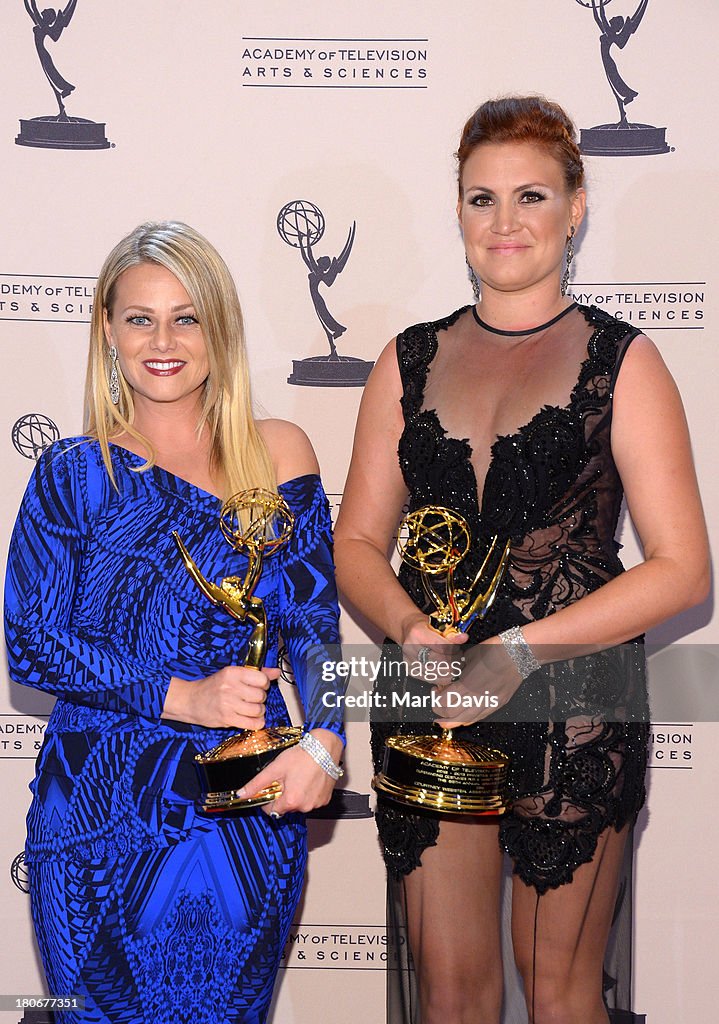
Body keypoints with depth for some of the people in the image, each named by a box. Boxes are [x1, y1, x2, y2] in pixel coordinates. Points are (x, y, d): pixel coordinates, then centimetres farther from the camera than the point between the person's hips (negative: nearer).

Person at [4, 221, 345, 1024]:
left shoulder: (278, 453, 2)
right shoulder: (73, 474, 0)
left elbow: (314, 619, 0)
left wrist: (322, 739, -18)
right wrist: (181, 696, -17)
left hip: (253, 810, 1)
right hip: (103, 817, -1)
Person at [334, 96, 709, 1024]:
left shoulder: (620, 360, -1)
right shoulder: (411, 361, 9)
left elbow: (681, 568, -7)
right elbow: (355, 543, 9)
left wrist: (521, 648, -16)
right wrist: (410, 625, -12)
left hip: (575, 705, -2)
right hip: (429, 702, 3)